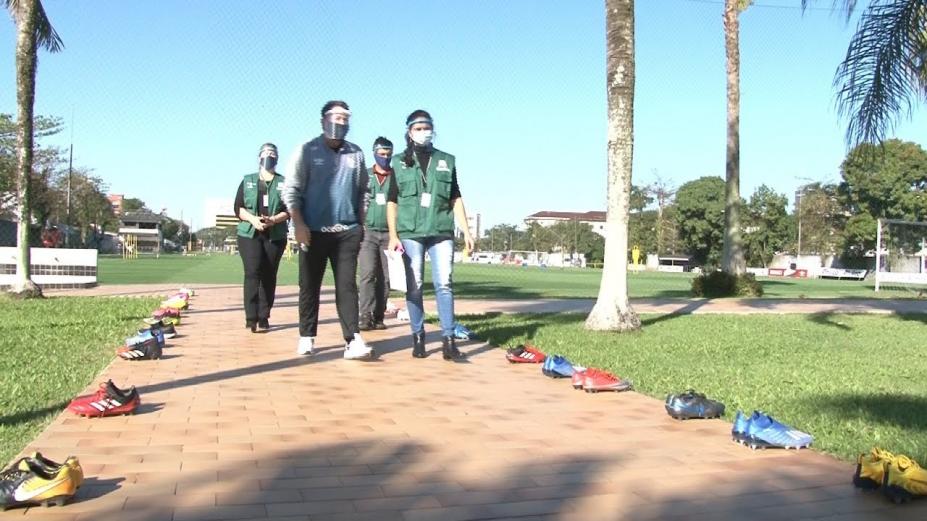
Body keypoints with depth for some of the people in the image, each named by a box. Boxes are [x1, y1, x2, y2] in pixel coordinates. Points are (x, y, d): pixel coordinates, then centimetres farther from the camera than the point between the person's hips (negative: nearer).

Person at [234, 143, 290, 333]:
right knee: (252, 272, -14)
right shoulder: (247, 181, 12)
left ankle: (264, 318, 5)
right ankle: (251, 318, -15)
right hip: (249, 234, -1)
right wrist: (253, 219, -14)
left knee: (269, 276, 0)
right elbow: (238, 208, 5)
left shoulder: (284, 183, 10)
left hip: (275, 236, 1)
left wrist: (273, 220, -17)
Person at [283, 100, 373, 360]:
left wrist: (361, 224, 10)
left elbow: (362, 191, 16)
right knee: (309, 286, 6)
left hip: (347, 231, 2)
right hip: (313, 231, -2)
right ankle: (307, 337, 16)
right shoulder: (307, 151, 0)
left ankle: (353, 340, -8)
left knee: (347, 285, -3)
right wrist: (298, 224, -12)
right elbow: (292, 190, -4)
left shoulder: (356, 154, 10)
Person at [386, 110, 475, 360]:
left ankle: (448, 340, -3)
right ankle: (418, 337, 9)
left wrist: (466, 231, 6)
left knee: (444, 284, -4)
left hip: (441, 232, 1)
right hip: (410, 233, -1)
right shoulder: (399, 162, 9)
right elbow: (392, 201, 6)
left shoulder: (446, 161, 13)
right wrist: (393, 235, -4)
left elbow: (456, 199, 13)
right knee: (414, 286, 2)